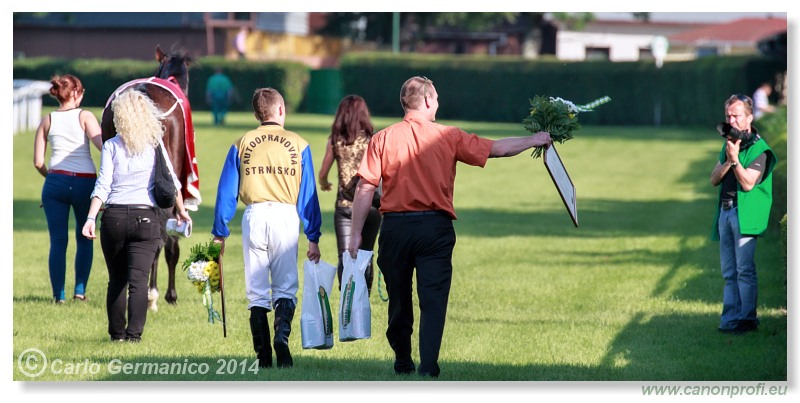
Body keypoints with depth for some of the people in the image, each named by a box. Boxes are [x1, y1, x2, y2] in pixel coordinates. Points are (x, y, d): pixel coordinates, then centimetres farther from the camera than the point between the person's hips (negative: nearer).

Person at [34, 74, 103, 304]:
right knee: (84, 238, 14)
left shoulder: (47, 121, 6)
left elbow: (38, 162, 5)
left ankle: (59, 294, 0)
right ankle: (80, 290, 9)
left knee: (58, 241, 4)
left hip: (56, 181, 1)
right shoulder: (85, 117, -1)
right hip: (85, 182, -1)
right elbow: (102, 145, -17)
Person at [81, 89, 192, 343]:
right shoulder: (155, 144, 2)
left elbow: (103, 186, -7)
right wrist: (181, 210, 14)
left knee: (116, 280, 12)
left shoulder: (111, 145, 0)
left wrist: (91, 218, -9)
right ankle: (134, 333, -17)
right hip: (145, 217, 0)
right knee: (138, 279, -5)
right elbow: (171, 179, 2)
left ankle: (117, 332, 15)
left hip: (114, 217, 0)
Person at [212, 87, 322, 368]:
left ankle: (263, 356, 1)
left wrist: (219, 233, 11)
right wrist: (313, 237, 9)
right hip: (286, 216, -1)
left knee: (257, 292, 5)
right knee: (285, 287, 4)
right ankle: (282, 335, -23)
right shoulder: (298, 145, 7)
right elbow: (308, 194, 6)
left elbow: (226, 192, 8)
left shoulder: (242, 145, 9)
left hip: (254, 216, 1)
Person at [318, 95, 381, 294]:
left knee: (345, 257, 3)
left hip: (344, 205, 0)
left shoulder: (335, 140, 0)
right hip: (369, 204, 0)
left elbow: (323, 173, 4)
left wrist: (324, 184, 26)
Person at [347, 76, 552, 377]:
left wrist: (356, 233, -1)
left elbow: (365, 189, -5)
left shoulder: (382, 139, -1)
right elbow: (496, 149, 5)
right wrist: (534, 140, 19)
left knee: (399, 298, 14)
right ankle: (428, 366, -11)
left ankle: (402, 362, 26)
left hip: (394, 227, 1)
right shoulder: (448, 137, -1)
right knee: (433, 299, -1)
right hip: (435, 227, -1)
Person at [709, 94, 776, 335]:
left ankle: (748, 318, -8)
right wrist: (728, 161, -6)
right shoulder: (728, 145, 17)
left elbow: (748, 183, -15)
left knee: (744, 269, -10)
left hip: (745, 213, -7)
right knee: (729, 271, 7)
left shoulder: (759, 149, -7)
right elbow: (714, 179, 10)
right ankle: (730, 318, 9)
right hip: (725, 212, 7)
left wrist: (735, 158, -22)